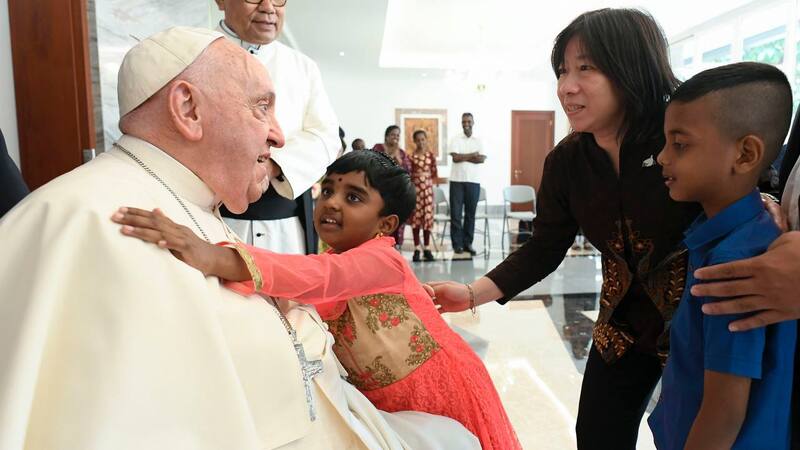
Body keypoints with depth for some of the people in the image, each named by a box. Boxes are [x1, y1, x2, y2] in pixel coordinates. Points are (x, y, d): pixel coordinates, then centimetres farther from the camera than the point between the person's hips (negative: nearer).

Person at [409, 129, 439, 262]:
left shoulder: (430, 155, 5)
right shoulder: (411, 156, 0)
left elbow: (434, 173, 9)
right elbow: (408, 174, 0)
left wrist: (437, 180, -5)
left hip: (427, 187, 1)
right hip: (415, 187, -1)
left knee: (428, 216, 2)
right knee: (416, 216, 1)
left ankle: (427, 248, 11)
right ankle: (417, 249, 8)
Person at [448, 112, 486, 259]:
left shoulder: (479, 141, 9)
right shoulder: (455, 139, 3)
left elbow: (481, 159, -5)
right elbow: (455, 158, -10)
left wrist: (463, 157, -10)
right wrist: (472, 155, -5)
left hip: (474, 181, 2)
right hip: (457, 180, -2)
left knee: (470, 213, 5)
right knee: (456, 213, -2)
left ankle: (468, 243, 12)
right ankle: (457, 244, 4)